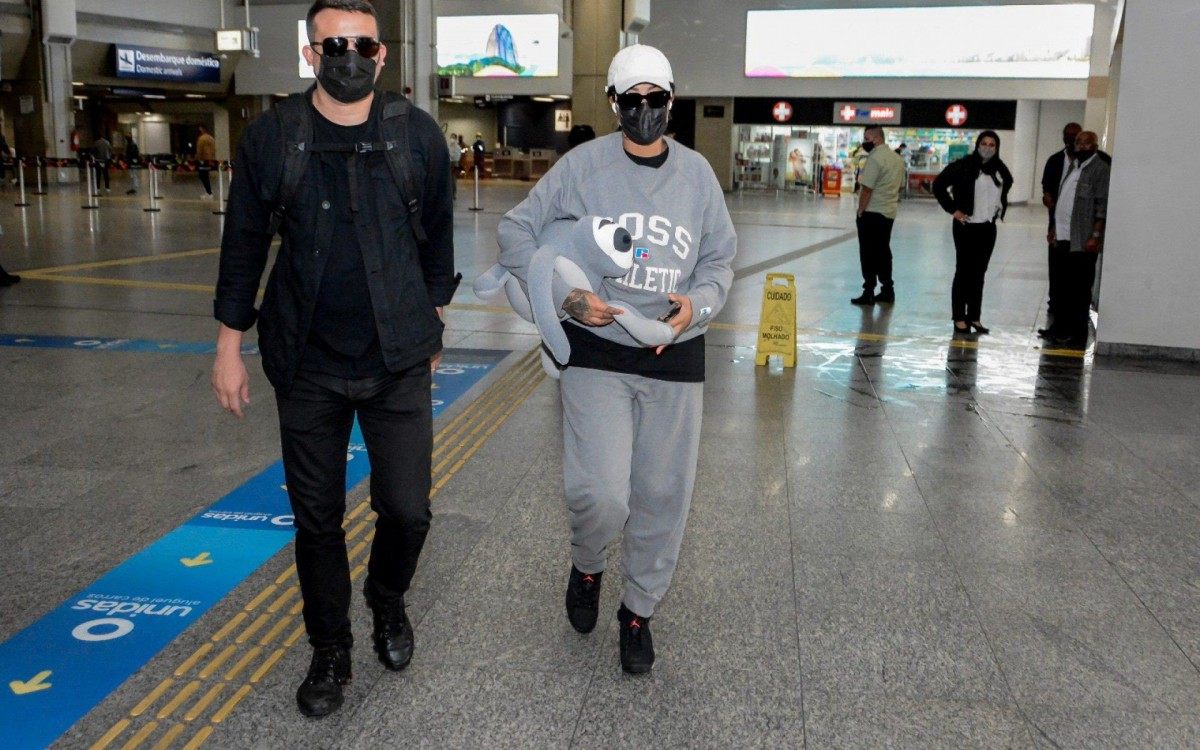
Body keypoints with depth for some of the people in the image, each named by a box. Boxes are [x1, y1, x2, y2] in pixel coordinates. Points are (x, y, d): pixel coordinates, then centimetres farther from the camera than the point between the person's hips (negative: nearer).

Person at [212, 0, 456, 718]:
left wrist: (429, 322, 12)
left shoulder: (418, 134, -2)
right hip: (306, 365, 1)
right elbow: (244, 244, 5)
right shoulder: (273, 136, -2)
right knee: (317, 518, 10)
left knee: (407, 509, -1)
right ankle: (331, 651, 31)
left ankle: (389, 602, 33)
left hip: (398, 361, 0)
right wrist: (230, 345, 6)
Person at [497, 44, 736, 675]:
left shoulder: (697, 173, 6)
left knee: (663, 496, 9)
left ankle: (639, 610, 32)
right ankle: (587, 567, 24)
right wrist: (565, 296, -12)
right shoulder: (584, 164, -3)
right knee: (600, 494, -13)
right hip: (596, 352, -3)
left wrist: (697, 305, -8)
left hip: (674, 358, 3)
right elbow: (515, 232, 0)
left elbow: (720, 259, 13)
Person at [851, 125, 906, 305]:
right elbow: (900, 186, 16)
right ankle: (887, 290, 19)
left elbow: (867, 189, -19)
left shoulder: (875, 158, -16)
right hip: (889, 213, 8)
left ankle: (869, 293, 0)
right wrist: (892, 202, 18)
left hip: (872, 213, -8)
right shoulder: (897, 158, 11)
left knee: (869, 253, -2)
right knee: (883, 251, 15)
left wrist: (860, 211, -11)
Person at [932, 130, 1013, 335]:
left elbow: (1007, 184, 26)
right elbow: (939, 185, -9)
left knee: (979, 273, 10)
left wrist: (1001, 207, 13)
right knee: (963, 271, 1)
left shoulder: (1000, 169, 5)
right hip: (966, 226, -5)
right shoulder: (964, 165, -10)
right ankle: (959, 318, 7)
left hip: (988, 228, 5)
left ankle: (974, 317, 18)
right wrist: (953, 209, -10)